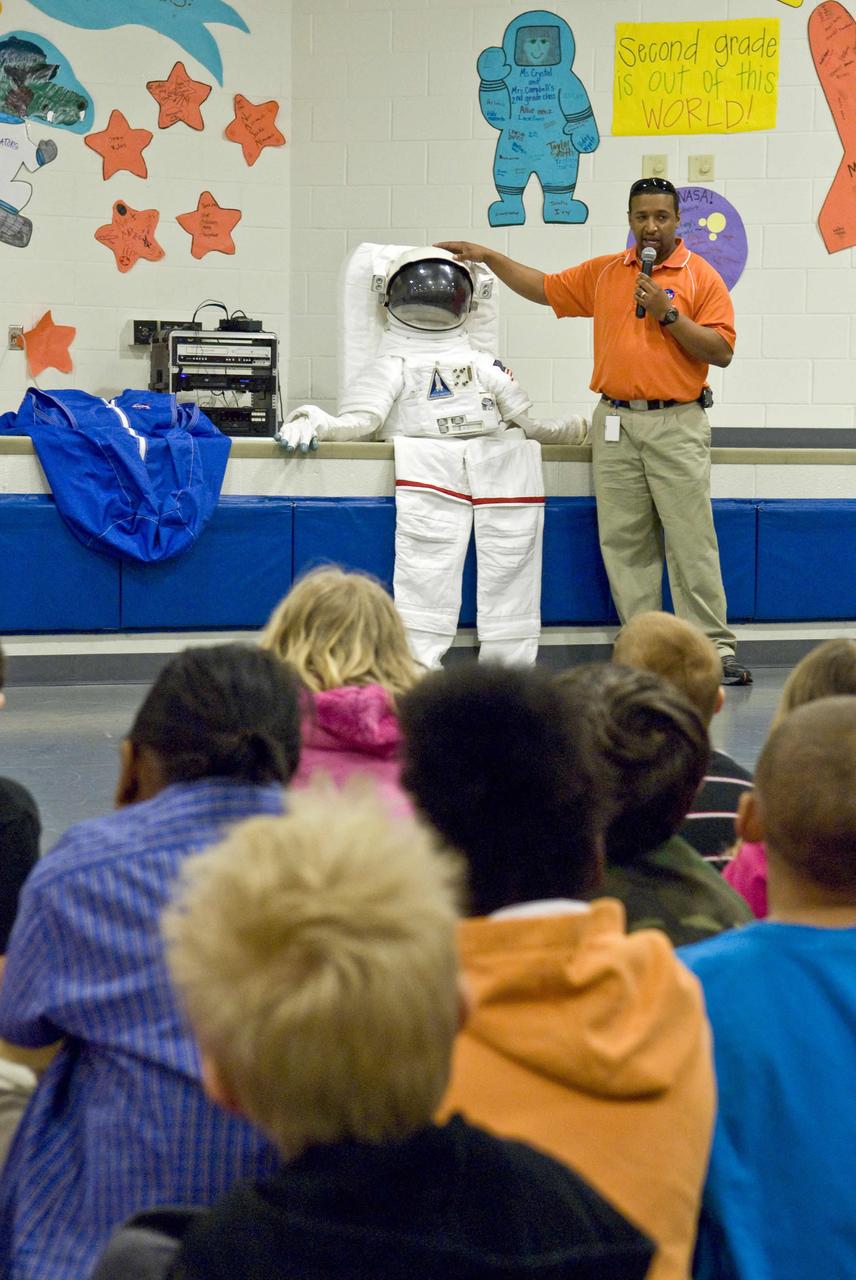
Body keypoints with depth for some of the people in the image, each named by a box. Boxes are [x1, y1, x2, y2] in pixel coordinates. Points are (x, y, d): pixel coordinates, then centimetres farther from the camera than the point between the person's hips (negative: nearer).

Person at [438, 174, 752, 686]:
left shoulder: (702, 278, -1)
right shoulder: (603, 273, 13)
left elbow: (721, 351, -6)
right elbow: (545, 288, 23)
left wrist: (669, 314, -15)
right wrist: (488, 256, 18)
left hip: (677, 426, -4)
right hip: (616, 423, 4)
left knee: (691, 539, -7)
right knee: (624, 542, 3)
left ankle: (716, 647, -5)